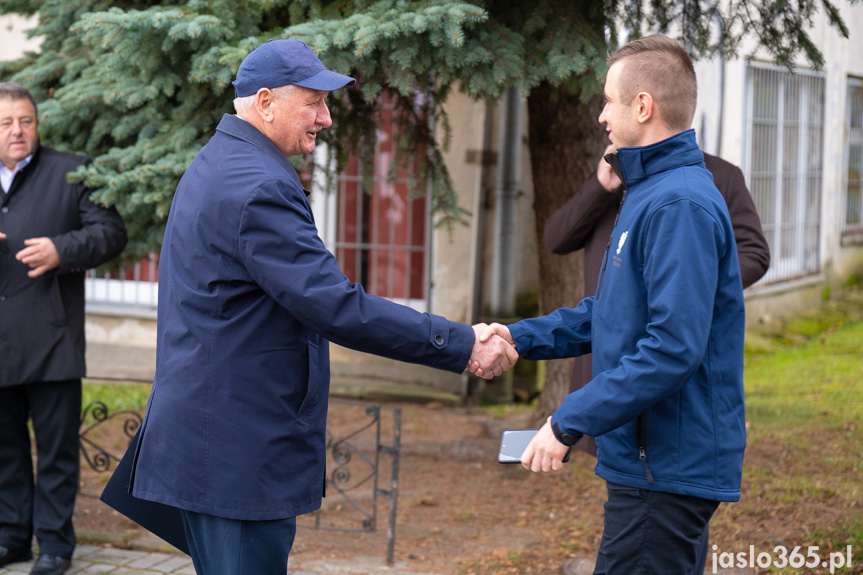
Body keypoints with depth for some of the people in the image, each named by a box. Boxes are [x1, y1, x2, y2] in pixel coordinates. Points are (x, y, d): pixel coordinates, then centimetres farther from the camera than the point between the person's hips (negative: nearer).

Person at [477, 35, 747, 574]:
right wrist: (519, 337, 10)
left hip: (670, 469, -11)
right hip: (646, 459, 11)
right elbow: (607, 313, 23)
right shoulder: (650, 193, 16)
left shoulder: (680, 205, -20)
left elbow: (672, 348, -27)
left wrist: (570, 422, -23)